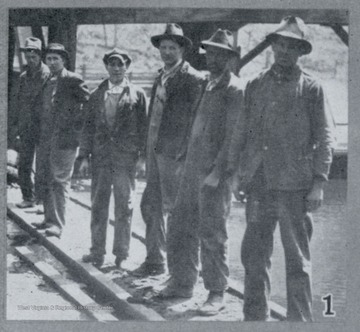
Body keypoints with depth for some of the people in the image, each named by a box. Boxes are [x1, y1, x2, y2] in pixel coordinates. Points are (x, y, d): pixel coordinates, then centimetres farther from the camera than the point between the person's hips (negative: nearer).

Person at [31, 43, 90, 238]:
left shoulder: (73, 80, -8)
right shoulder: (46, 83, 14)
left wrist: (77, 126, -12)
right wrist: (39, 125, 12)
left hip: (65, 138, -7)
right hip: (45, 138, 8)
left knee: (60, 181, -5)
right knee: (45, 180, 12)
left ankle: (58, 224, -2)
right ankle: (49, 219, 23)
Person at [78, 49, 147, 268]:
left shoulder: (137, 95, 2)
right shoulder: (97, 96, 10)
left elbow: (144, 127, 1)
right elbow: (89, 127, 10)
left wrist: (143, 156, -7)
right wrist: (84, 156, 4)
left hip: (126, 157, -3)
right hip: (101, 157, 3)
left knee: (124, 205, 3)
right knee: (98, 204, 6)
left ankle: (122, 253, 12)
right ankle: (97, 251, 15)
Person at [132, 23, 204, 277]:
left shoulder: (192, 79, -9)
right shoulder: (162, 77, 17)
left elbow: (195, 118, -12)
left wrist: (184, 151, -15)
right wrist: (150, 145, 13)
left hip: (174, 151, -8)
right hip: (155, 148, 8)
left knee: (172, 208, -2)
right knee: (150, 205, 10)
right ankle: (155, 260, 19)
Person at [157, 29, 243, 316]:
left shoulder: (234, 89, -9)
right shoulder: (206, 85, 15)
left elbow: (233, 136, -14)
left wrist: (217, 173, -19)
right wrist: (186, 162, 15)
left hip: (215, 173, -8)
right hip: (193, 168, 8)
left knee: (212, 234, -3)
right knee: (181, 228, 11)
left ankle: (217, 294, 7)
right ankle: (183, 283, 23)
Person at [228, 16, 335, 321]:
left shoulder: (311, 88, 2)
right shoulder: (255, 85, 13)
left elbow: (324, 138, -1)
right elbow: (242, 131, 16)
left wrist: (319, 182, -8)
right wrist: (235, 170, 10)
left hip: (294, 186, -4)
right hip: (259, 184, 4)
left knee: (298, 260, 1)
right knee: (254, 256, 8)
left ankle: (300, 320, 10)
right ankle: (255, 316, 19)